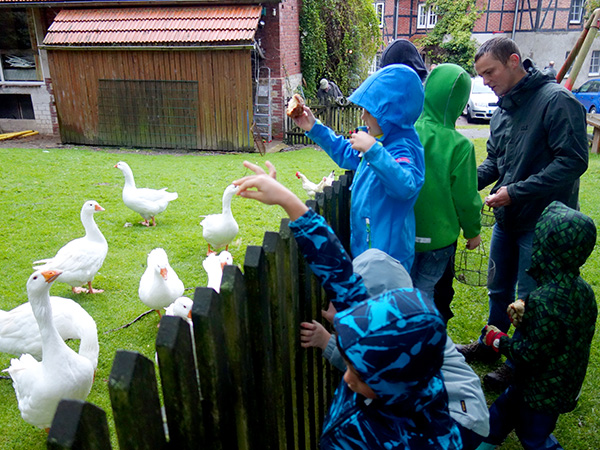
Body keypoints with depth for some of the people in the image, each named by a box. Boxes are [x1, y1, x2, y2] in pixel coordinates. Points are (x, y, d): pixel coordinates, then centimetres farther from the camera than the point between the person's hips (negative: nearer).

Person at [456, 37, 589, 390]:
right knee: (499, 290, 21)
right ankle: (489, 346, 40)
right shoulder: (503, 109, 9)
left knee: (529, 300, 5)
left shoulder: (557, 101, -17)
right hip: (508, 217, 8)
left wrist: (515, 192, -23)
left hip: (542, 222, -7)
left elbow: (573, 161, -21)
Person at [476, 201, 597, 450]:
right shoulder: (583, 289, -9)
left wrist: (498, 340, -13)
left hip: (544, 390, -8)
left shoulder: (543, 301, -36)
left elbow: (531, 354, -28)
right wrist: (526, 315, -5)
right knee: (504, 408, 28)